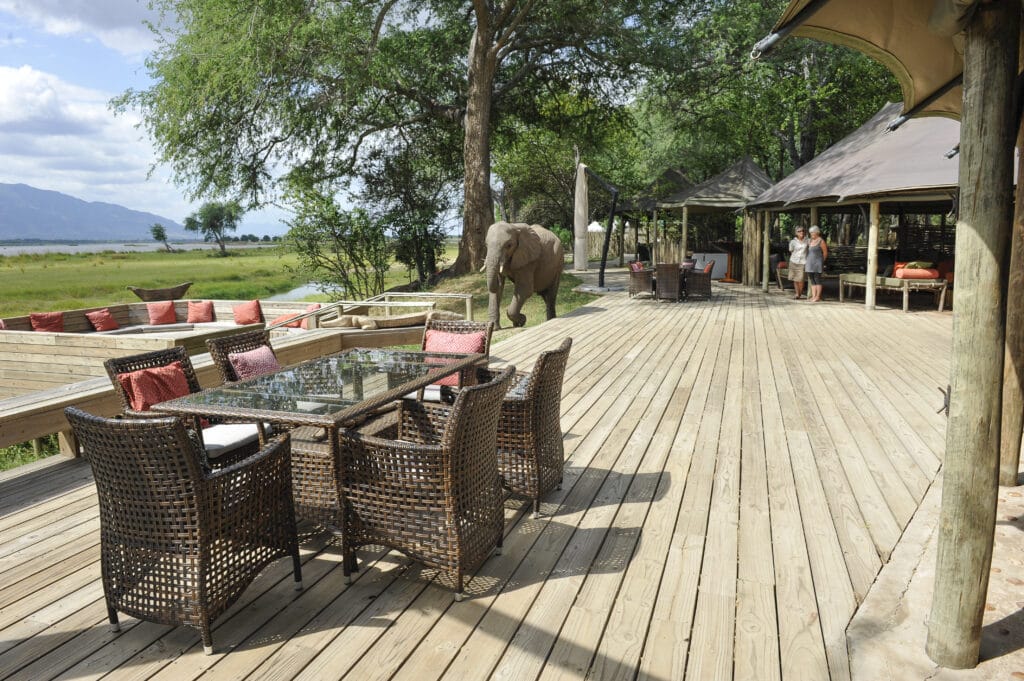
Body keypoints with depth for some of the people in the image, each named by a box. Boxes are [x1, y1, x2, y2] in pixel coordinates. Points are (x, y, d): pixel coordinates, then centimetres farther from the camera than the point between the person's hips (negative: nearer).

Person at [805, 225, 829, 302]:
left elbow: (825, 253, -1)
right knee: (812, 281, 5)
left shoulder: (821, 241, -6)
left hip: (817, 264, -7)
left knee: (817, 280, -5)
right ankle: (813, 296, 7)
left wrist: (821, 261, 7)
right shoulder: (810, 241, 13)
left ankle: (818, 297, -2)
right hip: (810, 264, 7)